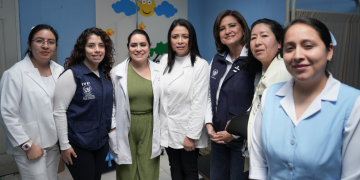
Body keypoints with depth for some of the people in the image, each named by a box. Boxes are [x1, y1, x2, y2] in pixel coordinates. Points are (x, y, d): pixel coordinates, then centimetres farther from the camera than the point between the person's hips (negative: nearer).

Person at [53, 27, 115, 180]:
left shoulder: (106, 73, 2)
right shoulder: (72, 74, -16)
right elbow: (59, 112, -14)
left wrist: (112, 125, 8)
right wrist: (64, 145, -12)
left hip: (102, 141, 6)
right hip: (78, 145, -6)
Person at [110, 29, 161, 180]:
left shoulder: (158, 71, 0)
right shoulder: (117, 72, -4)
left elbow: (162, 102, 6)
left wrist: (161, 132, 5)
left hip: (149, 128, 1)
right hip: (126, 128, -1)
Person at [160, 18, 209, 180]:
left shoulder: (200, 65, -14)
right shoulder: (165, 60, 2)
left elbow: (199, 103, -15)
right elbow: (160, 95, 5)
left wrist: (191, 135, -14)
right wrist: (159, 123, 5)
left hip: (187, 130, -4)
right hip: (167, 129, 5)